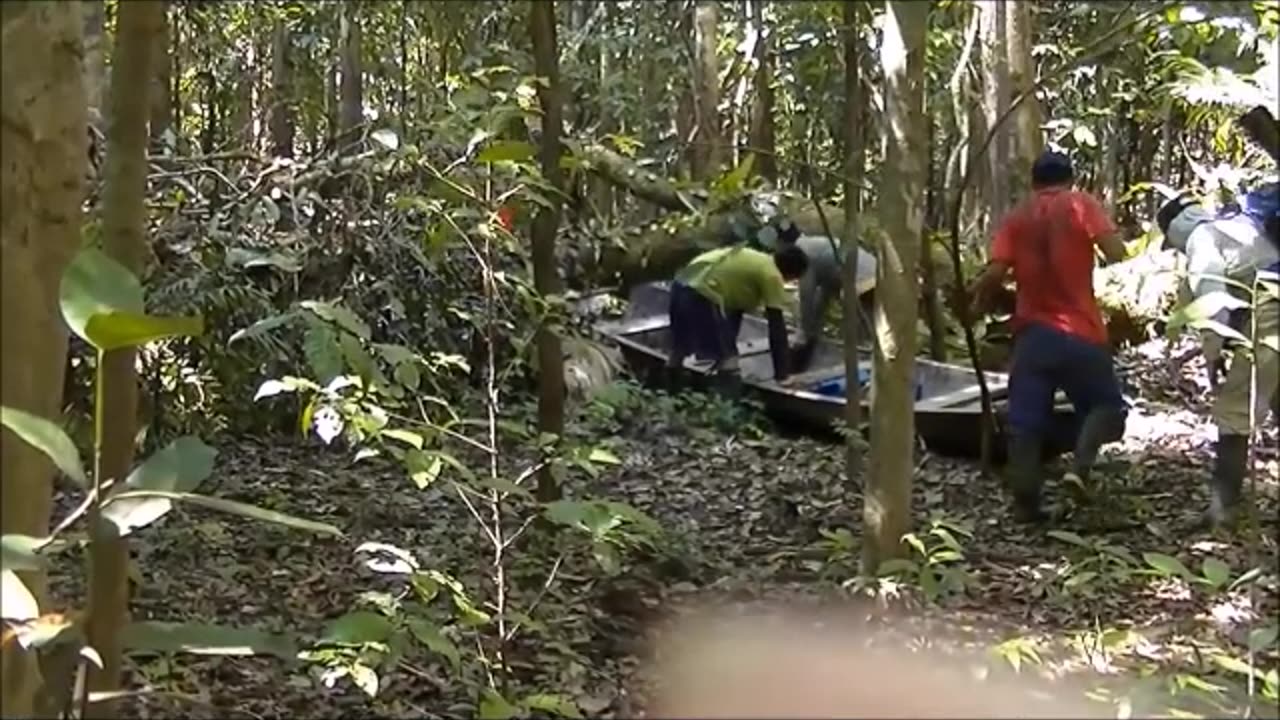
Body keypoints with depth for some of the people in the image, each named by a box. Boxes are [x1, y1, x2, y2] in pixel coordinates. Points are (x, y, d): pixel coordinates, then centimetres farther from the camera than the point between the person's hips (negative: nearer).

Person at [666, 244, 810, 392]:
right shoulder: (772, 275, 0)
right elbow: (776, 327, 0)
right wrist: (781, 374, 4)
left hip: (681, 285, 10)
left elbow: (736, 308, 33)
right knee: (727, 357, 0)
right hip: (701, 294, -10)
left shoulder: (753, 262, 25)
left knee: (679, 349, 26)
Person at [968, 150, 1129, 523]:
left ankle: (1025, 502, 7)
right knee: (1105, 404, 14)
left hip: (1031, 332, 3)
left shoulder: (1016, 218, 9)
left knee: (1025, 421, 7)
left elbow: (995, 272, -3)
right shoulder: (1081, 204, 1)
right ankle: (1081, 465, -10)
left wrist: (979, 297, 15)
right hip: (1079, 332, -2)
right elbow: (1116, 253, -12)